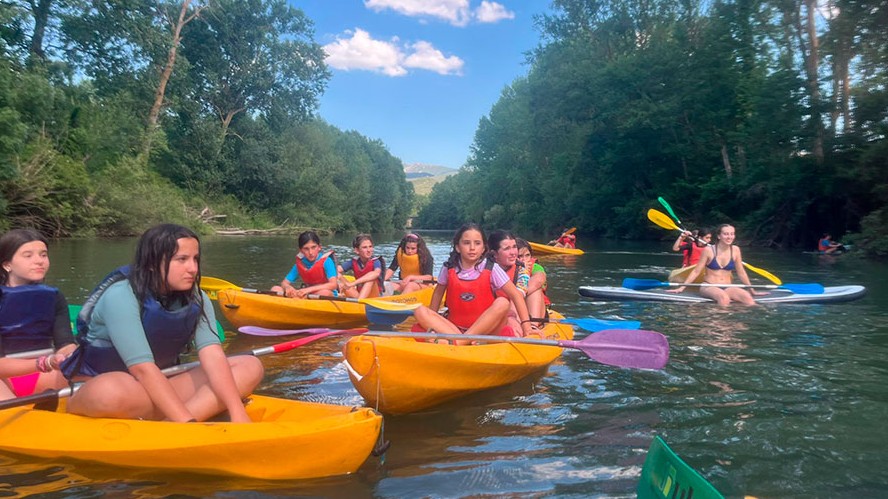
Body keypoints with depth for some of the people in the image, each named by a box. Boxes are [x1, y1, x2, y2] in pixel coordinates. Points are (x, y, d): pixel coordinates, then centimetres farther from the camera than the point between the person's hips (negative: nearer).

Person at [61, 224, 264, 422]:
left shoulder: (196, 299, -4)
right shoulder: (120, 296, -20)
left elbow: (213, 356, -17)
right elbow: (143, 369, -28)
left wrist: (238, 414, -31)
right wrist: (189, 423, -36)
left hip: (160, 387, 6)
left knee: (250, 366, -13)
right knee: (114, 392, -42)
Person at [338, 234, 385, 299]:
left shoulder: (375, 262, -13)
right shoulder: (354, 263, 1)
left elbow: (376, 273, -36)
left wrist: (354, 283, -43)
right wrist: (342, 280, -33)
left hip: (375, 297, -4)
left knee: (371, 278, -29)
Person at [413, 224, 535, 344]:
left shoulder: (491, 269, -6)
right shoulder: (449, 268, -1)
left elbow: (515, 295, -9)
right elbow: (438, 292, 14)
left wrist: (526, 324, -19)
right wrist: (432, 321, 12)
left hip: (486, 329, -1)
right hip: (454, 327, 2)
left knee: (502, 303, -29)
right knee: (420, 311, -19)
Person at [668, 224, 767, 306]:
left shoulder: (735, 250, 4)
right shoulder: (709, 250, -5)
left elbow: (741, 273, 14)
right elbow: (696, 271, -2)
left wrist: (752, 290, 16)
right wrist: (681, 288, -8)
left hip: (727, 288, 4)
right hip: (708, 287, -3)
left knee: (747, 297, -27)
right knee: (724, 297, -37)